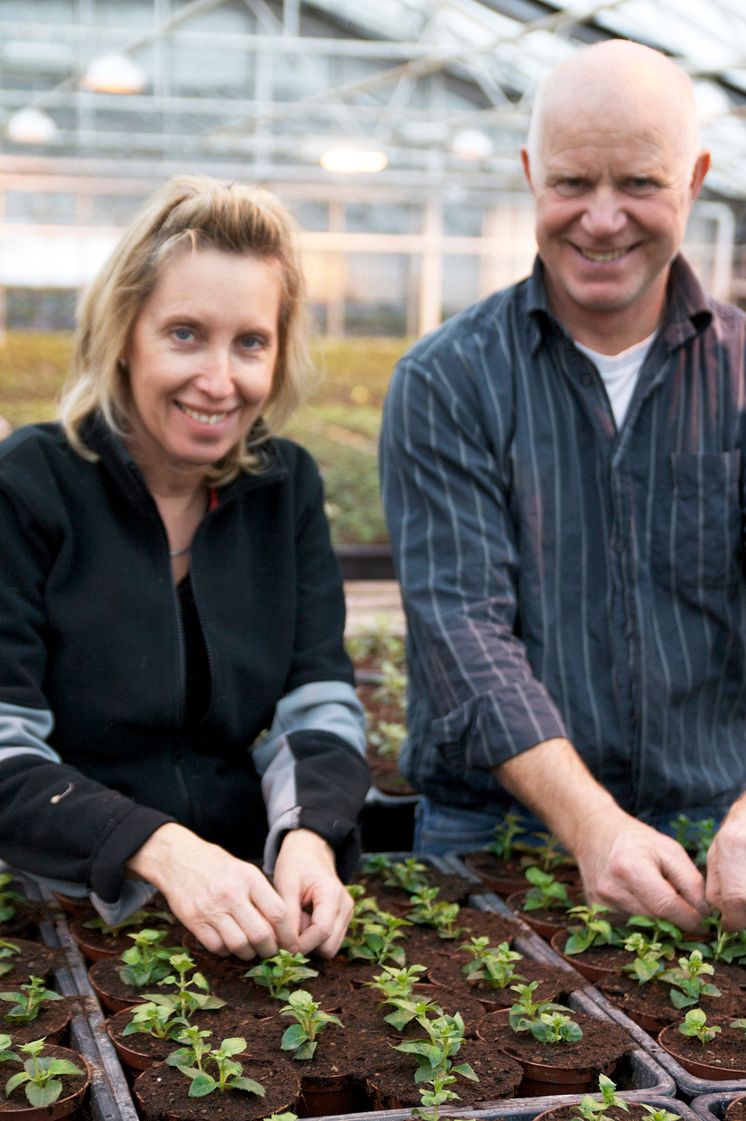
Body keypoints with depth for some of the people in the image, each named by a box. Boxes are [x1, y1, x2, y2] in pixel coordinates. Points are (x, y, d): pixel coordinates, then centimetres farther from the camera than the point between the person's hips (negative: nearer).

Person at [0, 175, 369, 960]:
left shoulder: (286, 486, 5)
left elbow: (319, 709, -1)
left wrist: (310, 837, -21)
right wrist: (160, 851, -30)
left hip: (250, 916, 2)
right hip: (64, 917, -2)